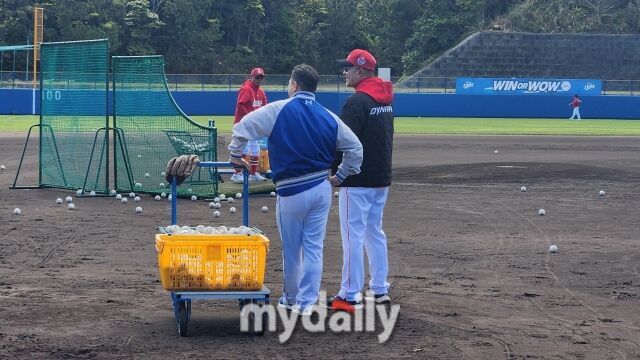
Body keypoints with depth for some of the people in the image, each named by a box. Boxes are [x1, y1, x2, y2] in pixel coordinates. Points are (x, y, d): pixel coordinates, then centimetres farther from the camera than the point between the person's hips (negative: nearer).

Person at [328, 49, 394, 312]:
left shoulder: (357, 101, -17)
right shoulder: (385, 100, 13)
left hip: (358, 181, -9)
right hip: (382, 178, 9)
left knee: (353, 235, -6)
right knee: (374, 232, 16)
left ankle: (350, 296, -5)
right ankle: (380, 290, 19)